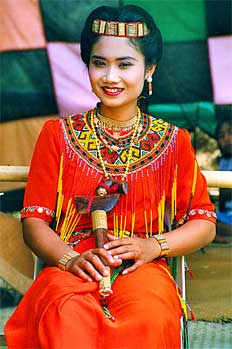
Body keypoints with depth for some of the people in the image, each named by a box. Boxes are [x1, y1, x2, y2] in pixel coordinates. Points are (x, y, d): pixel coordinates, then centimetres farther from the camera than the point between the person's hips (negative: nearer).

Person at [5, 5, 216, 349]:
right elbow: (34, 220, 7)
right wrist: (69, 258, -14)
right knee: (65, 314, -37)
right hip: (70, 268, 0)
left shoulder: (173, 142, 13)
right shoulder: (58, 135, 13)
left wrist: (152, 246, -9)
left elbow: (204, 223, 11)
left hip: (143, 270, 1)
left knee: (150, 315, -36)